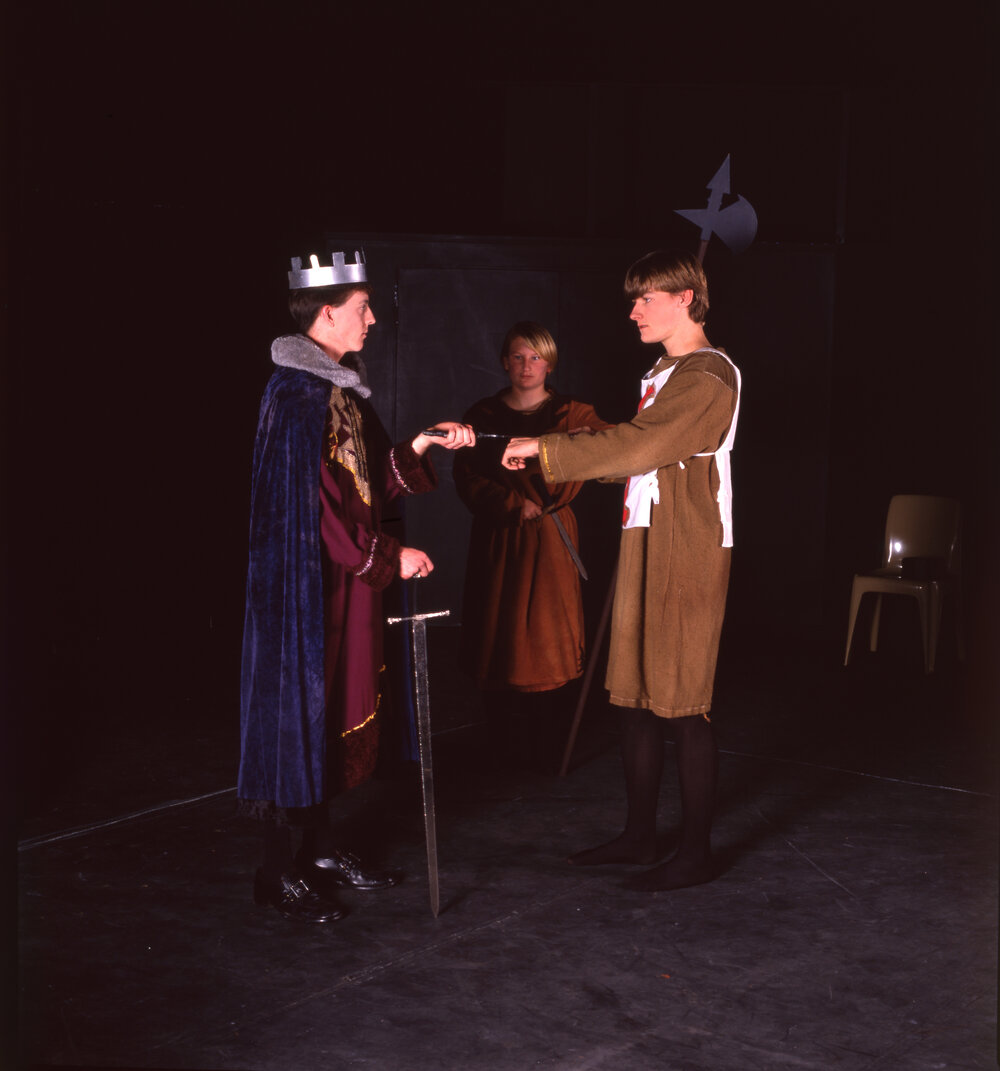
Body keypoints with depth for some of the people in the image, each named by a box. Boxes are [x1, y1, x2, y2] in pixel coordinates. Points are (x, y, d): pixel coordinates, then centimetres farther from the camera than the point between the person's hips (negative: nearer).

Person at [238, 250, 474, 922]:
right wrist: (389, 556, -17)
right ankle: (281, 869, 6)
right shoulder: (298, 394, -16)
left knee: (337, 707, 13)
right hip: (307, 581, -9)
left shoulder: (342, 387, 13)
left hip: (346, 580, 9)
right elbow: (314, 502, -20)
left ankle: (321, 847, 24)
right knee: (300, 704, -3)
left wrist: (422, 446, 4)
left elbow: (371, 477, 16)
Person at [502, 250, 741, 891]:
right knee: (638, 695, 13)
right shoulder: (663, 374, 19)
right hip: (647, 548, 9)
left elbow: (638, 447, -22)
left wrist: (547, 448, -17)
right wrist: (558, 456, 12)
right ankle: (640, 835, 24)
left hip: (687, 555, -9)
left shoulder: (710, 375, -12)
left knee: (684, 705, -4)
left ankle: (697, 852, 6)